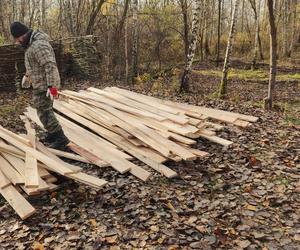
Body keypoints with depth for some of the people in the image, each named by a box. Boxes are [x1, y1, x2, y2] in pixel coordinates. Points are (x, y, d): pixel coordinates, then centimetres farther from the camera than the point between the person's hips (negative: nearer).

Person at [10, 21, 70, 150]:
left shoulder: (39, 45, -22)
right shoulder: (31, 43, 12)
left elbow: (50, 66, -29)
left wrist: (52, 86, -32)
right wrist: (27, 75, 38)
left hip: (45, 85, -10)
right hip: (40, 84, 10)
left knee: (44, 112, -6)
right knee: (45, 111, 17)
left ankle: (60, 139, -1)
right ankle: (52, 135, 28)